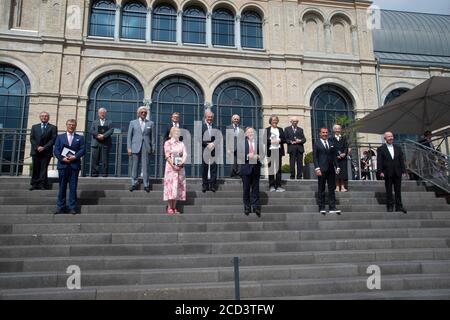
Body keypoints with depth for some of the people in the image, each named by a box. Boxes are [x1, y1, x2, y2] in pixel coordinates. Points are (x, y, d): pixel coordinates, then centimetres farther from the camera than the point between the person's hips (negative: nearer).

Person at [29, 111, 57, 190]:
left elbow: (53, 139, -3)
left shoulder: (53, 128, 6)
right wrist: (37, 147, -8)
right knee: (35, 169, 3)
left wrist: (44, 147, -12)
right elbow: (32, 138, 8)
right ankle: (35, 184, 6)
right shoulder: (34, 127, 17)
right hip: (35, 151, 3)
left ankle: (42, 184, -6)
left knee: (43, 168, -6)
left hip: (46, 152, -3)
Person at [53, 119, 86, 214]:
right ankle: (60, 207, 9)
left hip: (74, 165, -1)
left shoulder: (80, 138, 12)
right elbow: (56, 150, 5)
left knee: (73, 187, 0)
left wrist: (75, 157, -13)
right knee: (62, 187, 4)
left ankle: (72, 207, 3)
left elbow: (83, 150, 1)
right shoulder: (60, 137, 14)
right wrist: (62, 158, -10)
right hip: (63, 164, 1)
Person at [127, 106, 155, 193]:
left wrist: (153, 148, 4)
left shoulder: (151, 123, 11)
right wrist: (129, 148, -1)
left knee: (145, 167, -2)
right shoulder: (133, 122, 10)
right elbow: (129, 136, 7)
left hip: (146, 148, 0)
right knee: (134, 166, 2)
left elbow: (152, 137, 10)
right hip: (135, 147, 0)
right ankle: (134, 184, 11)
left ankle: (146, 185, 3)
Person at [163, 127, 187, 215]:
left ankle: (174, 207, 9)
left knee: (178, 186, 3)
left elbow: (185, 154, 4)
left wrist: (182, 163, -15)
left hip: (180, 167, 4)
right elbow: (167, 156, -7)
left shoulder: (181, 144, 14)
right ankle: (169, 208, -3)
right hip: (171, 167, -4)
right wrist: (173, 165, -19)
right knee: (171, 186, -7)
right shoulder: (167, 143, 3)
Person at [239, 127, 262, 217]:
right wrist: (247, 156, -18)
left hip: (256, 168, 1)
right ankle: (247, 207, 15)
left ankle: (256, 206, 9)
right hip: (246, 168, -1)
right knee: (246, 189, 6)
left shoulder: (258, 142, 6)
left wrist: (258, 156, -11)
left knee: (255, 189, 5)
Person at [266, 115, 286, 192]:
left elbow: (284, 139, 11)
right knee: (271, 168, 0)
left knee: (278, 168, 2)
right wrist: (271, 141, -16)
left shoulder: (280, 130, 17)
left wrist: (279, 140, -8)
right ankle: (271, 186, 6)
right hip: (270, 151, -3)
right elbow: (264, 140, -1)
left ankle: (278, 186, 4)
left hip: (279, 151, 3)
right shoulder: (267, 130, 6)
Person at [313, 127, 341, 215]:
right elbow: (315, 157, -4)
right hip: (322, 170, -4)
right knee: (321, 190, 1)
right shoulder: (316, 144, 2)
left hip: (331, 169, 5)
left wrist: (337, 167, 8)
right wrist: (317, 168, -14)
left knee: (332, 189, 5)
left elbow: (335, 156, 16)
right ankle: (321, 208, 6)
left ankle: (332, 208, 8)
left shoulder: (331, 143, 16)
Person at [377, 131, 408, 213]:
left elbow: (402, 160, 12)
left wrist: (403, 171, 5)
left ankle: (399, 207, 11)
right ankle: (390, 207, 9)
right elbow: (379, 161, -4)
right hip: (388, 173, -3)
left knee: (398, 191, 6)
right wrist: (380, 172, -13)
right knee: (389, 191, 3)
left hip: (397, 173, 3)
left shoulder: (398, 148, 13)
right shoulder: (381, 149, 1)